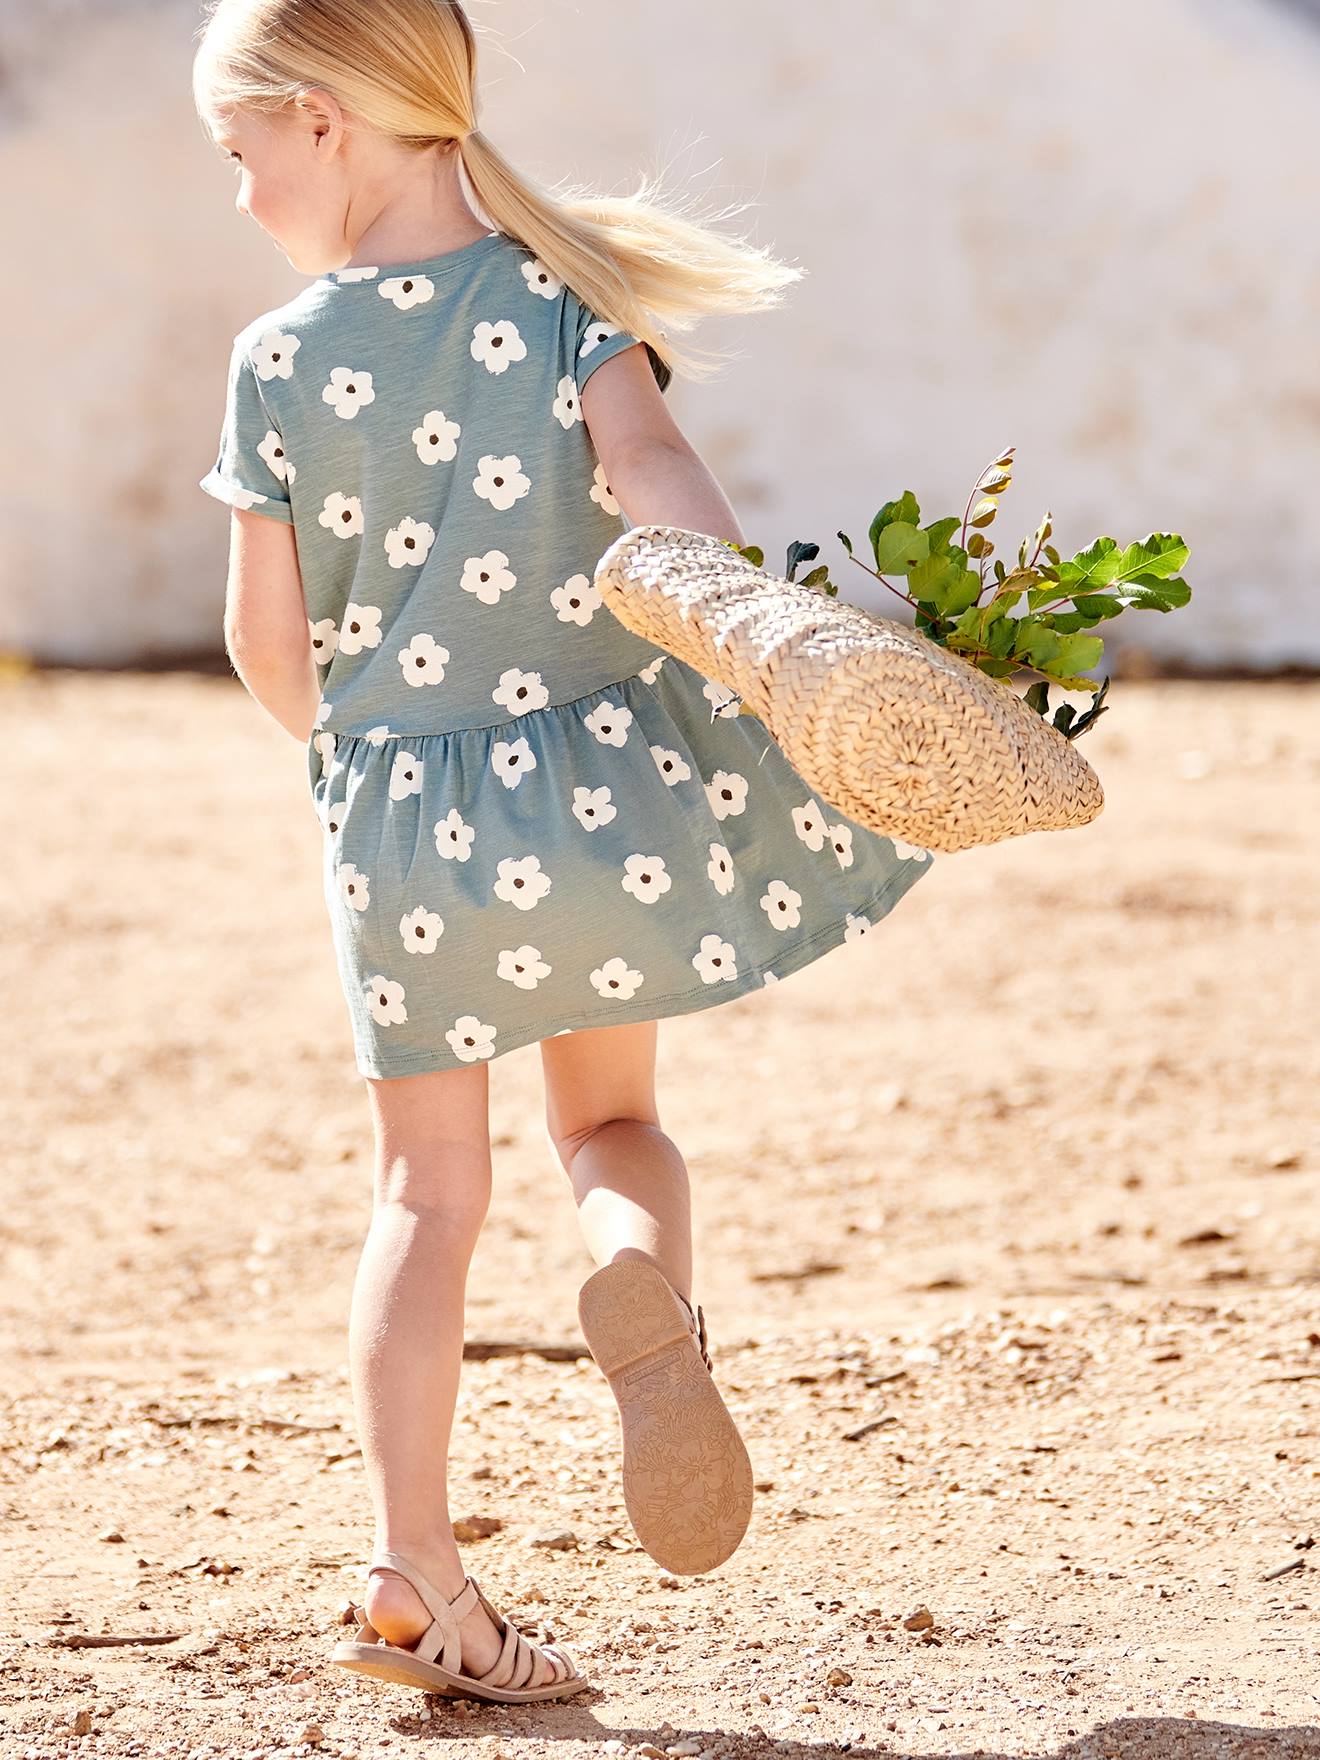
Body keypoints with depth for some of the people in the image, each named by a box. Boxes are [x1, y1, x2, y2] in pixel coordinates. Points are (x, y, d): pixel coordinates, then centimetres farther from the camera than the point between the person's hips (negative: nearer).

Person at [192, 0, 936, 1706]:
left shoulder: (282, 361, -5)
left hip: (404, 815, -1)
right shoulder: (561, 298, -2)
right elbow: (648, 468, -21)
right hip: (601, 776, 1)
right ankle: (647, 1279, -16)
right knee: (608, 1116, 20)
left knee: (427, 1188, 10)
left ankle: (412, 1569, 2)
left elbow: (267, 636, 0)